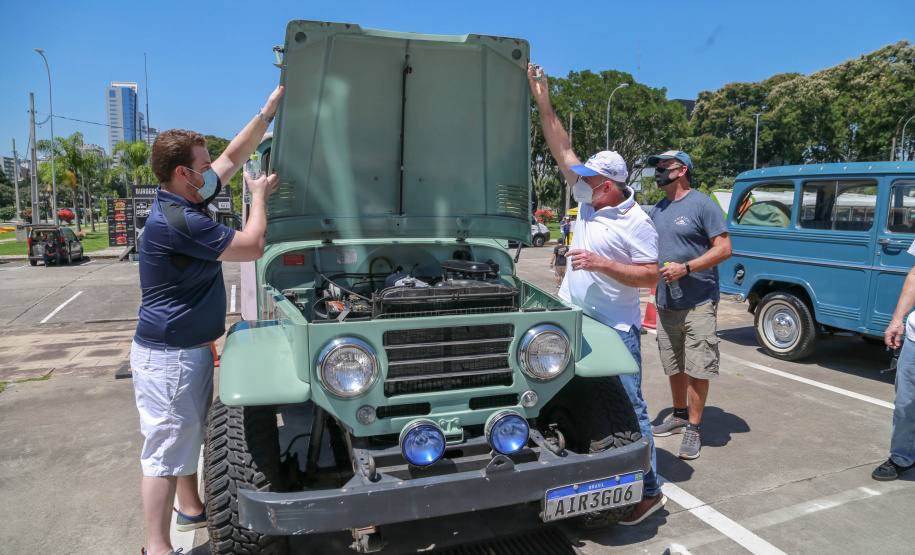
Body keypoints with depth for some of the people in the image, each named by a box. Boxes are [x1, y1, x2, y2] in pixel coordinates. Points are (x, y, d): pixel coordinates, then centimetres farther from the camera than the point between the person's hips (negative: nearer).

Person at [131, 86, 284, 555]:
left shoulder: (183, 200, 5)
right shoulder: (176, 222, -25)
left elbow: (234, 155, 12)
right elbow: (252, 246, -20)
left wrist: (269, 109, 8)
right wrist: (259, 195, -5)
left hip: (189, 346, 10)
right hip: (168, 355, -10)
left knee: (188, 433, 22)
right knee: (165, 446, 0)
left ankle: (192, 509, 40)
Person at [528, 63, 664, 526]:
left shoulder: (637, 223, -10)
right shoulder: (587, 199, 8)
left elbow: (650, 276, -13)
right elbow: (562, 150, 7)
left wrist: (602, 263, -22)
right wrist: (542, 101, 4)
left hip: (615, 328, -7)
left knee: (626, 406, -2)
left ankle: (647, 490, 9)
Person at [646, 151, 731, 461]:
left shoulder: (702, 204, -7)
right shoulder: (656, 211, 14)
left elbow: (724, 249, -12)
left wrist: (685, 268, -21)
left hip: (698, 304, -7)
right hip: (666, 304, 7)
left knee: (697, 368, -3)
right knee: (674, 366, 16)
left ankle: (693, 430, 7)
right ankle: (680, 416, 32)